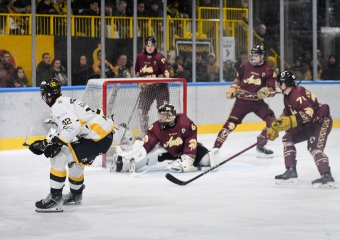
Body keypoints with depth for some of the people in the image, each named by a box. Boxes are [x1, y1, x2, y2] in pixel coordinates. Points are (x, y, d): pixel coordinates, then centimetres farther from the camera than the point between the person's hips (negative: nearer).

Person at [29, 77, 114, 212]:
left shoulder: (58, 106, -12)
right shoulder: (64, 103, 20)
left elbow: (73, 126, -27)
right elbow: (62, 130, 25)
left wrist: (56, 143, -23)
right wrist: (45, 144, 22)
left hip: (99, 139, -11)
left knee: (59, 158, -10)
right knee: (74, 160, 30)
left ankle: (55, 199, -9)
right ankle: (75, 195, 49)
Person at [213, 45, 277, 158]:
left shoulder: (268, 71, -6)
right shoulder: (245, 65, 0)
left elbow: (272, 91, -9)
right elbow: (238, 79, 18)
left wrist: (265, 91, -29)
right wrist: (232, 89, 5)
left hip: (257, 101, 1)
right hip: (242, 100, -1)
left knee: (272, 121, -9)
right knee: (231, 124, -12)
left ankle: (260, 146, 6)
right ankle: (216, 147, -10)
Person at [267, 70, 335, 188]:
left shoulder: (298, 93, -25)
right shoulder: (287, 96, 9)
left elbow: (309, 113, -35)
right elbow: (286, 113, 21)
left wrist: (290, 121, -43)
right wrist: (275, 127, 16)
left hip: (321, 121, -11)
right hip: (308, 124, 11)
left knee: (314, 147, -27)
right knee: (288, 138, 9)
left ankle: (327, 177, -33)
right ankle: (291, 172, 7)